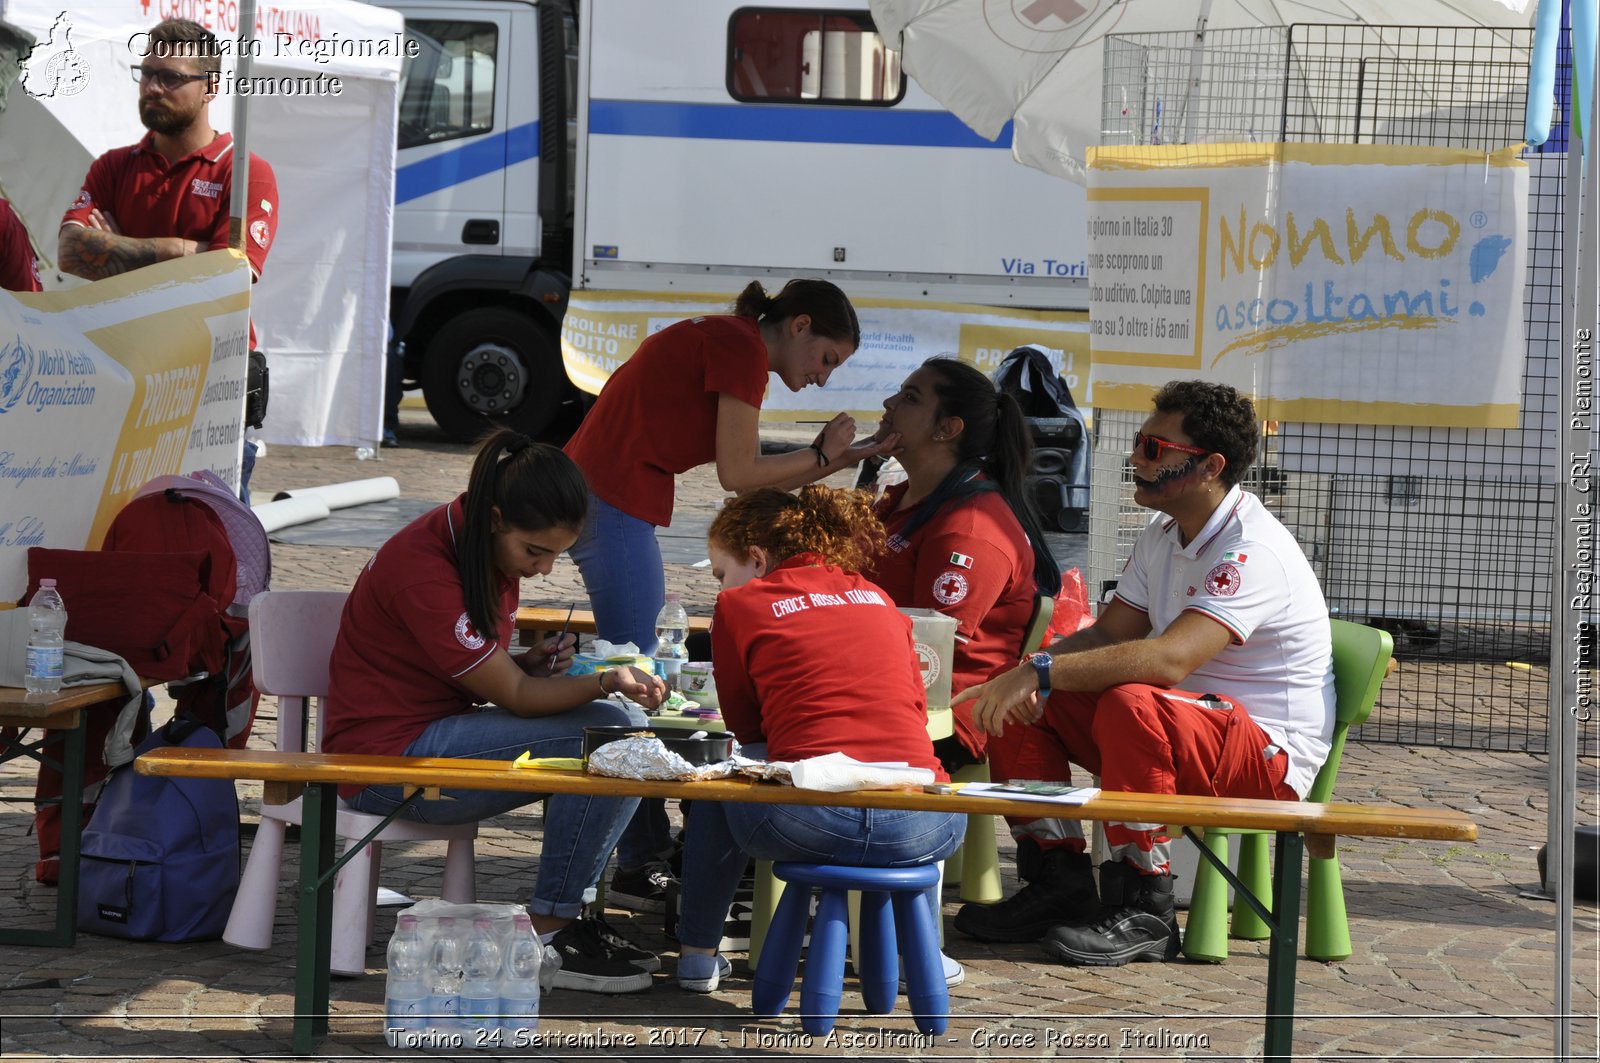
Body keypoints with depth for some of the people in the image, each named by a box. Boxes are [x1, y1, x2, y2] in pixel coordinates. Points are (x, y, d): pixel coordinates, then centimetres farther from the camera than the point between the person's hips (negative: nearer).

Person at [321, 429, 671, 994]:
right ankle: (547, 935, -15)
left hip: (441, 732, 10)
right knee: (604, 736, -21)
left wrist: (532, 663, -3)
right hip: (387, 757, -10)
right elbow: (513, 695, -22)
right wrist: (605, 681, -36)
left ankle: (567, 916, -5)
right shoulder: (424, 568, -23)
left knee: (626, 726, -4)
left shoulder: (491, 546, 7)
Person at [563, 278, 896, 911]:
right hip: (613, 497, -11)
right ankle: (640, 865, -5)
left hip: (600, 496, 11)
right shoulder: (741, 348, -11)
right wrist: (822, 457, 0)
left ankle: (649, 852, 21)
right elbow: (738, 475, -14)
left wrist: (842, 457, 11)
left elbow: (754, 477, 16)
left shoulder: (729, 346, 19)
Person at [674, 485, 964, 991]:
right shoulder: (876, 598, 22)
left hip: (810, 823, -3)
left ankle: (697, 952, 33)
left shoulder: (741, 604, 10)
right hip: (921, 833, 3)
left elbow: (742, 727, 17)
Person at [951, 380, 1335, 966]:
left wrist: (1042, 671, -36)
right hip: (1180, 735, 9)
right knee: (1022, 704, -4)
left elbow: (1169, 659, -36)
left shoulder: (1254, 552, -23)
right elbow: (1107, 634, 7)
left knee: (1131, 704, -37)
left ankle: (1143, 909, -26)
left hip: (1272, 757, -9)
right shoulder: (1162, 536, 8)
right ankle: (1061, 887, -2)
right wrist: (1024, 675, -13)